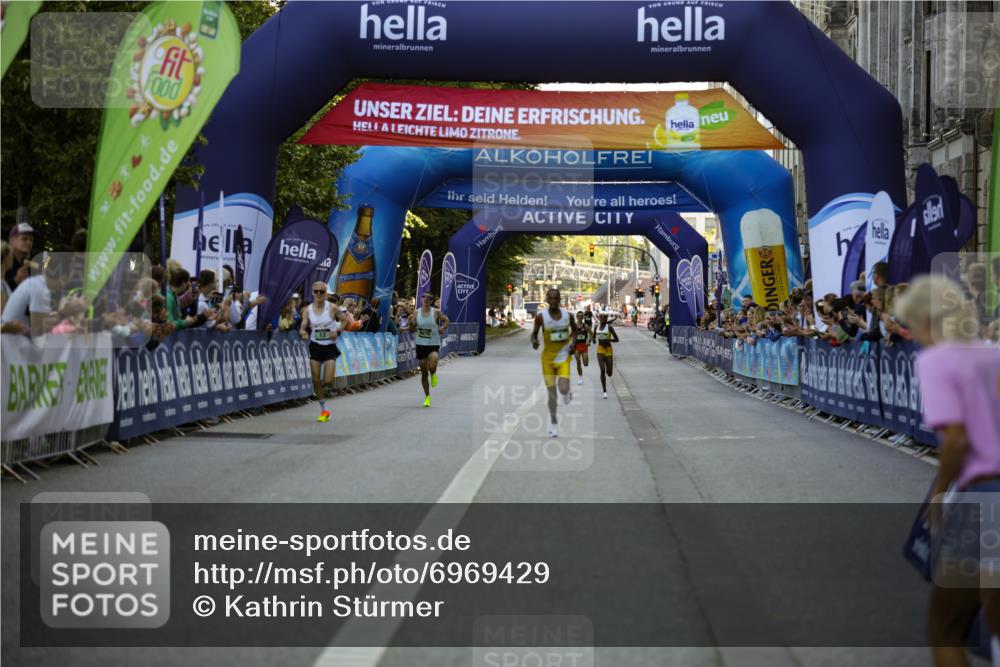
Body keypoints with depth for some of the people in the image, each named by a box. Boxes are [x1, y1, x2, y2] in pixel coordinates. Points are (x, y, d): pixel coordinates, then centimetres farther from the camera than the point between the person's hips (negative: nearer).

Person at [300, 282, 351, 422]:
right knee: (316, 380, 0)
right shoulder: (307, 310, -3)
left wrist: (338, 330, -14)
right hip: (315, 347, 2)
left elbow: (345, 320, 3)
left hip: (330, 347, -2)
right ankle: (323, 410, 15)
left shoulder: (332, 308, -8)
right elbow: (303, 327, -8)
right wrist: (303, 333, -31)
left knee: (328, 381, -11)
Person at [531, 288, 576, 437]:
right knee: (551, 393, 3)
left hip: (563, 357, 0)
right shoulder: (541, 316, -10)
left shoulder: (568, 315, -5)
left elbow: (574, 329, 14)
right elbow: (534, 333, 0)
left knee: (563, 390, -15)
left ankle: (567, 393, 25)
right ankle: (553, 423, 20)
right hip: (548, 358, 0)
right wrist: (534, 342, -22)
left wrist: (572, 341, -2)